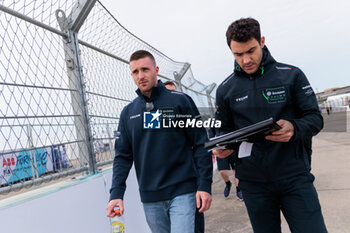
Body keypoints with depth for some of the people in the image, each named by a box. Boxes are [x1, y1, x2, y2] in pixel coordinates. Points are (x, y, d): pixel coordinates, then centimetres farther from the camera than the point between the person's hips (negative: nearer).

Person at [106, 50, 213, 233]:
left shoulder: (179, 101, -2)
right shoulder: (128, 113, 8)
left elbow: (200, 144, -4)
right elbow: (123, 155, 8)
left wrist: (204, 185, -10)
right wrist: (116, 193, -3)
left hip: (182, 191, -3)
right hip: (149, 197, 4)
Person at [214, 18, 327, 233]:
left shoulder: (291, 75, -1)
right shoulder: (226, 90, 4)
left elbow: (315, 118, -1)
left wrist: (294, 128, -23)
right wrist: (223, 146, -10)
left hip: (295, 176, -1)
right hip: (253, 183, 2)